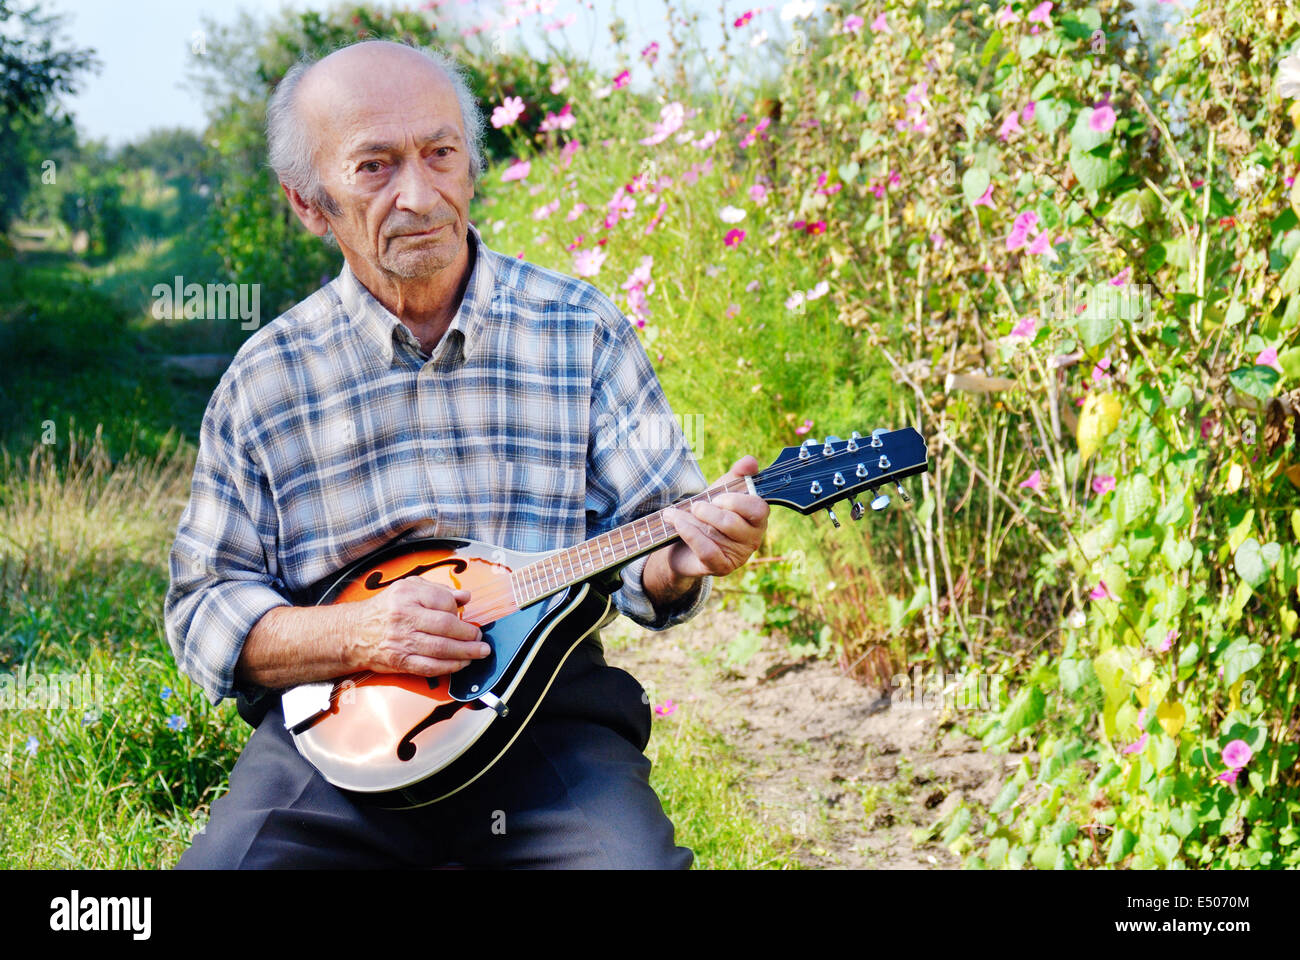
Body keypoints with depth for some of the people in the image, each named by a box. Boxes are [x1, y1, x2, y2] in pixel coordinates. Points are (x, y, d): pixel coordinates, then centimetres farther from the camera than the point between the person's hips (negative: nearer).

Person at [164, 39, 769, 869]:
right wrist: (354, 634, -13)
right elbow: (204, 613, 5)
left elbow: (643, 549, 6)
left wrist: (681, 558, -18)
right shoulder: (267, 378, 4)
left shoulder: (583, 329, 5)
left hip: (549, 714, 0)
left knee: (632, 857, -28)